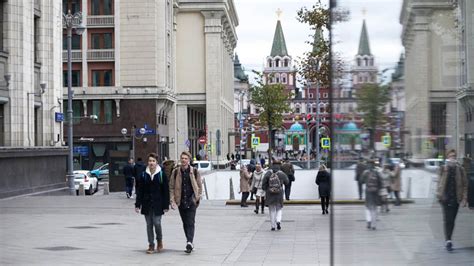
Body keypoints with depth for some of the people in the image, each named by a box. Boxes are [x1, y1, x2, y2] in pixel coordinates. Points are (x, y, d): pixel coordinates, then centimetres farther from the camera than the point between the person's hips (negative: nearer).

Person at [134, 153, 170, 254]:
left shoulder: (162, 174, -2)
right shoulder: (144, 175, 5)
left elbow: (166, 191, -1)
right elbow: (140, 191, 6)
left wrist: (166, 205, -5)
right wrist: (137, 205, 0)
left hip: (158, 204, -3)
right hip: (147, 204, 3)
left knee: (157, 223, -7)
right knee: (149, 224, 5)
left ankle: (159, 241, 20)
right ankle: (151, 245, 13)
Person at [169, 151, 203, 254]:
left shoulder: (194, 172, 0)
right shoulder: (175, 172, 4)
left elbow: (199, 186, 7)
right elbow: (171, 187, 5)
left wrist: (197, 198, -1)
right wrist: (172, 201, -3)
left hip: (191, 202, -3)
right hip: (181, 202, 3)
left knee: (190, 223, -11)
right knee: (185, 223, 10)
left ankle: (189, 243, -19)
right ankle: (190, 242, 21)